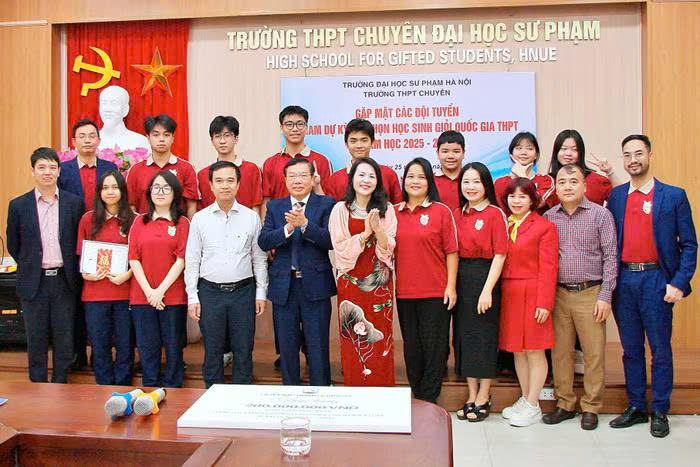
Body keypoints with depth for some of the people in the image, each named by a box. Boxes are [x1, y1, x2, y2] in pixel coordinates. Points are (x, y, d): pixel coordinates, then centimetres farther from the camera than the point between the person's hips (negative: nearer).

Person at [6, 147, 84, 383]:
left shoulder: (74, 203, 1)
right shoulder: (18, 205, 1)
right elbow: (13, 245, 9)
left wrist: (72, 271, 5)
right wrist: (29, 268, 7)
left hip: (64, 281, 0)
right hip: (34, 282, 0)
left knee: (64, 339, 7)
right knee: (36, 340, 9)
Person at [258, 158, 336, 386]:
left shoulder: (326, 204, 0)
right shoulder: (275, 206, 8)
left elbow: (330, 240, -12)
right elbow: (263, 241, -4)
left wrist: (304, 223, -25)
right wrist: (288, 228, -20)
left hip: (315, 284, -3)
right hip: (283, 285, 3)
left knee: (318, 348, 4)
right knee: (287, 347, 14)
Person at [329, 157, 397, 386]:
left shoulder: (386, 210, 4)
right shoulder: (341, 209, 0)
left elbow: (388, 249, -3)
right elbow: (341, 250, -6)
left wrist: (377, 229, -20)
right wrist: (365, 233, -19)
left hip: (380, 283, 1)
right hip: (351, 283, -1)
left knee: (380, 339, 4)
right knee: (353, 340, 1)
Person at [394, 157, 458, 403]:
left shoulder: (441, 211, -2)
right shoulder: (394, 212, 8)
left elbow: (451, 251, -3)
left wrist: (451, 286, -8)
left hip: (435, 292, -3)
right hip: (404, 291, 4)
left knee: (434, 346, 4)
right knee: (411, 346, 13)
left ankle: (429, 400, 17)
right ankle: (416, 397, 27)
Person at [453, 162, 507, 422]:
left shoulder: (495, 214, -7)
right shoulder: (457, 214, 9)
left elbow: (499, 254, -12)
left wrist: (487, 290, -16)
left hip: (484, 277, -6)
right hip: (460, 279, 6)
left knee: (484, 335, 2)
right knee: (463, 335, 10)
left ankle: (483, 397, 17)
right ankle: (472, 395, 23)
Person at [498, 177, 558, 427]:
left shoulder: (545, 227, -4)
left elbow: (548, 269, -9)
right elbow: (497, 261, 11)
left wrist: (544, 303, -14)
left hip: (532, 295, -5)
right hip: (507, 294, 5)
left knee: (534, 350, 1)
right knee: (517, 350, 13)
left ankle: (533, 406, 12)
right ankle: (525, 399, 26)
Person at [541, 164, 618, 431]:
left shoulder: (600, 215, -2)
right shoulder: (548, 217, 7)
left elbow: (610, 257, -3)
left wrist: (605, 296, -8)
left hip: (590, 294, -3)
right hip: (558, 294, 3)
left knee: (594, 353, 2)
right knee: (560, 351, 8)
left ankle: (591, 407, 16)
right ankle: (565, 404, 21)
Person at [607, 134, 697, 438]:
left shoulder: (673, 196, 0)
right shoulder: (616, 196, 9)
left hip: (656, 280, -3)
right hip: (623, 281, 3)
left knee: (660, 348, 5)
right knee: (631, 348, 12)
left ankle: (660, 412, 17)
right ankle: (636, 407, 24)